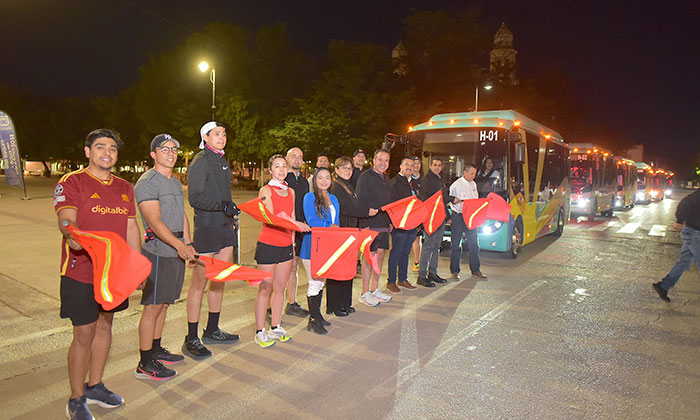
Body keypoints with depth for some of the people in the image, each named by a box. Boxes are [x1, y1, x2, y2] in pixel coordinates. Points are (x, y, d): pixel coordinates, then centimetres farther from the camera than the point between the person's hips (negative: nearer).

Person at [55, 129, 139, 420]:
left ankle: (95, 387, 35)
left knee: (105, 324, 16)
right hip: (81, 272, -6)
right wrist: (72, 235, -44)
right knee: (84, 333, 0)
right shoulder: (71, 182, -7)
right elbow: (66, 219, -21)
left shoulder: (124, 188, 10)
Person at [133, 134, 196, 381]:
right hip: (158, 252, -8)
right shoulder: (147, 182, -10)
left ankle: (156, 350, 30)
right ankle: (145, 364, 7)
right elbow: (154, 221, -20)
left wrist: (188, 243, 11)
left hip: (176, 251, 9)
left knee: (164, 304, 17)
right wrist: (179, 245, -29)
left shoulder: (176, 182, 18)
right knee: (153, 307, -3)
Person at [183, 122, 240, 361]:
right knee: (200, 283, -3)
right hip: (206, 228, -8)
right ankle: (191, 339, 6)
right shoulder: (200, 161, -8)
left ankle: (212, 331, 25)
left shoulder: (222, 161, 17)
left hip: (225, 227, 8)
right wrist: (222, 205, -24)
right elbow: (194, 198, -15)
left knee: (220, 280, 13)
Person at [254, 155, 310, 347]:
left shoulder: (290, 191, 13)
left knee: (280, 288, 12)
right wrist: (295, 224, -28)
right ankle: (260, 331, 10)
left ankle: (275, 327, 23)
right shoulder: (266, 190, -6)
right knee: (265, 288, 0)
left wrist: (293, 242, 14)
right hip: (268, 244, -6)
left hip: (286, 245, 6)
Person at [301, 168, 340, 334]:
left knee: (321, 281, 13)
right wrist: (329, 226, -10)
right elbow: (311, 221, -13)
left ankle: (317, 314, 24)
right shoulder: (309, 197, -4)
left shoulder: (333, 199, 16)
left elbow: (336, 222, 16)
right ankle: (313, 320, 4)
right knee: (314, 282, -5)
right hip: (312, 245, -6)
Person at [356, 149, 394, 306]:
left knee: (380, 254, 11)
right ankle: (365, 293, 5)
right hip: (370, 224, -8)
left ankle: (374, 289, 22)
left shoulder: (386, 179, 17)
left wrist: (390, 221, 17)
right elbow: (360, 201, -13)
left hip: (384, 224, 8)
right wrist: (369, 213, -20)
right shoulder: (365, 177, -8)